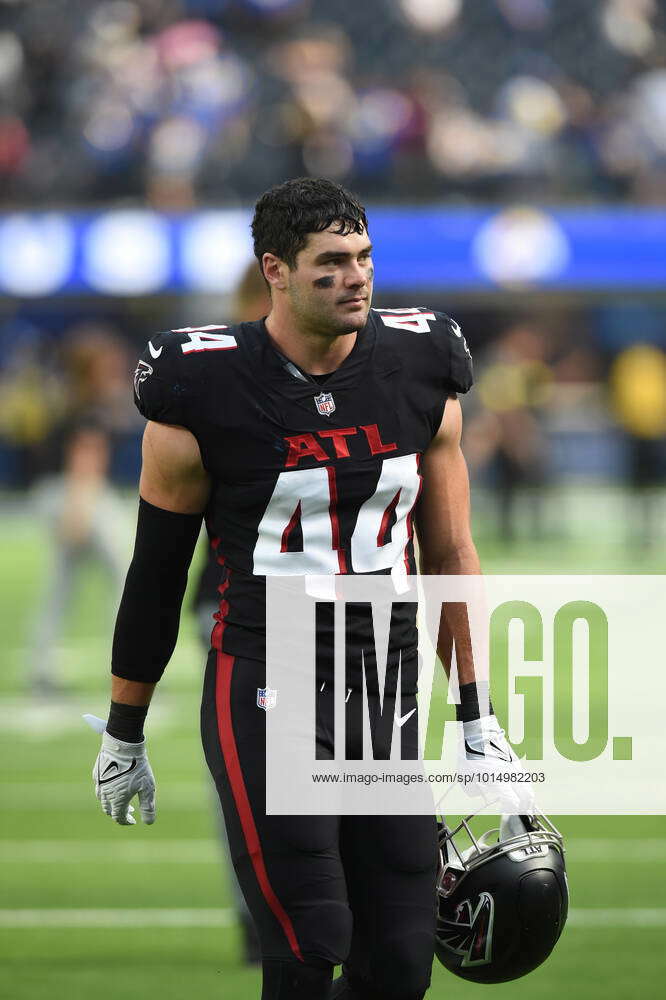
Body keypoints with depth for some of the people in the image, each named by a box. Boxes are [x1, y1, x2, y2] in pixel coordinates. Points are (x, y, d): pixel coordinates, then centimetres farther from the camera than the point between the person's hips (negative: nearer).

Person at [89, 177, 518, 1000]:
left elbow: (449, 554, 12)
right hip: (265, 692, -4)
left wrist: (477, 716, 13)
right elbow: (156, 573, 1)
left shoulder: (419, 374, 3)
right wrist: (122, 737, 7)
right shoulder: (206, 393, -9)